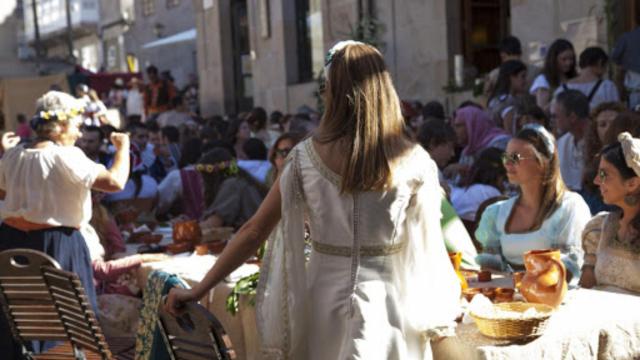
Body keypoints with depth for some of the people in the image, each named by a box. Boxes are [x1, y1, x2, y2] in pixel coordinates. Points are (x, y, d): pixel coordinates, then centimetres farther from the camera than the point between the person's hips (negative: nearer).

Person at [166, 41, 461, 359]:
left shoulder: (306, 157, -6)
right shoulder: (414, 162, -8)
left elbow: (254, 230, -5)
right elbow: (428, 248, -3)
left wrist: (197, 291, 3)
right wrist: (437, 318, 12)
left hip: (324, 301, 1)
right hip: (386, 304, -1)